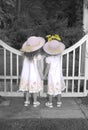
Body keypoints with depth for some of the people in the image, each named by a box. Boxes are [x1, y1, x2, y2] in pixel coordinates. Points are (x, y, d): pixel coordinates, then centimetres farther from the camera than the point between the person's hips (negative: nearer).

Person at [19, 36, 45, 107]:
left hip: (26, 75, 4)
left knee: (27, 88, 17)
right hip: (34, 76, -3)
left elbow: (26, 65, 1)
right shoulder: (38, 56, -19)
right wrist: (41, 75, -4)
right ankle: (35, 102, 25)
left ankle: (27, 101, 29)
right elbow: (39, 67, -15)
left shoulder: (26, 55, -9)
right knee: (35, 89, 12)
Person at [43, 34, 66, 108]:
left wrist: (45, 75, 0)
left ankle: (50, 103, 18)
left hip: (51, 75, -3)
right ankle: (59, 102, 24)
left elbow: (48, 68, -14)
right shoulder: (59, 56, -7)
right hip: (58, 75, 3)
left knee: (51, 89, 8)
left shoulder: (48, 58, -18)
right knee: (58, 88, 15)